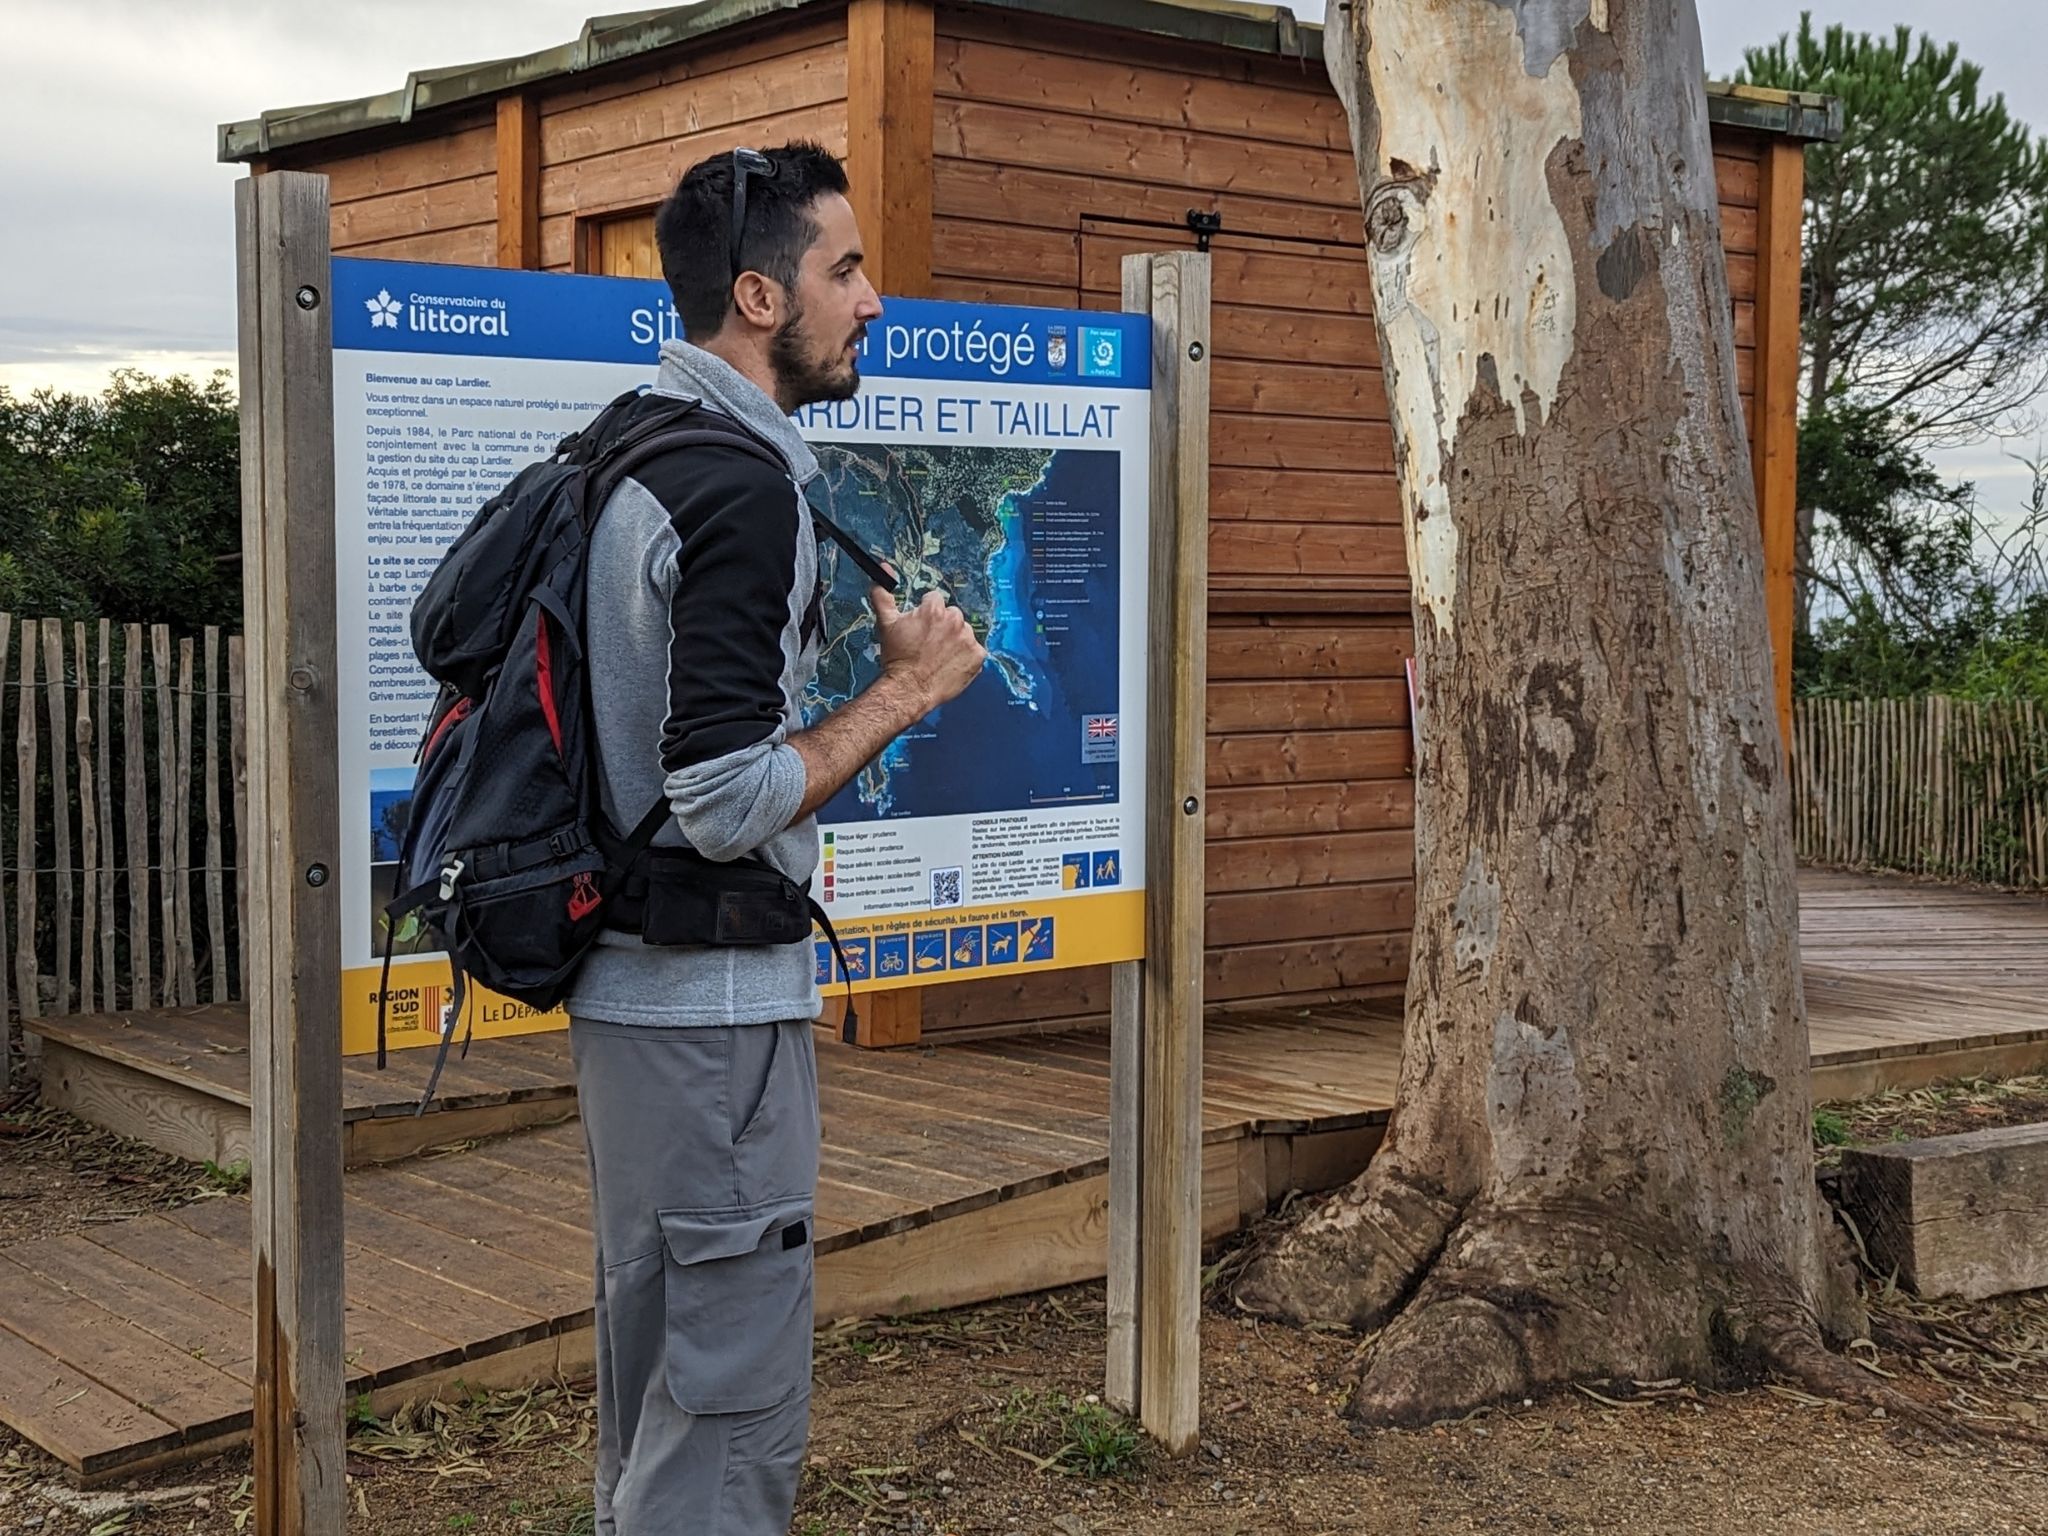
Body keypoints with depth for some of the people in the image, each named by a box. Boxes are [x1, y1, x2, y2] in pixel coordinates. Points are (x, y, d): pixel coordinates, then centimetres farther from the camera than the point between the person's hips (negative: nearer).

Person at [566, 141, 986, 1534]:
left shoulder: (634, 454, 11)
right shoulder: (742, 486, -19)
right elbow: (729, 805, -23)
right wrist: (908, 688, -12)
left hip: (635, 989, 10)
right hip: (715, 1005, -10)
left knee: (654, 1386, 20)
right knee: (731, 1411, -2)